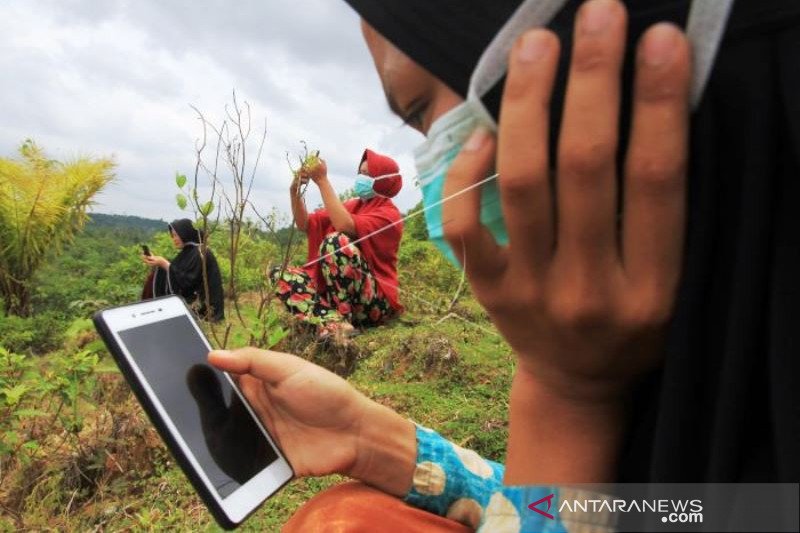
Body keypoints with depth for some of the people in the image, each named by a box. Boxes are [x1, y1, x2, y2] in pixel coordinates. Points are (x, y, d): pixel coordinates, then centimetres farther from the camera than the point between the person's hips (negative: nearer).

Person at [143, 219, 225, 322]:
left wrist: (164, 264, -22)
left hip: (201, 305, -9)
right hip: (190, 297, 9)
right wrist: (158, 262, 1)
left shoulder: (199, 253, -17)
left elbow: (186, 281, -24)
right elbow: (175, 273, 13)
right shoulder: (188, 251, 12)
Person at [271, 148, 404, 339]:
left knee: (336, 241, -29)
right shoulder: (351, 205, 15)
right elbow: (305, 224, 11)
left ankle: (341, 321, -25)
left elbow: (345, 226, -26)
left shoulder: (388, 213, -7)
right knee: (280, 274, -8)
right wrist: (295, 191, -5)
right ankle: (332, 322, -31)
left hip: (374, 302, -7)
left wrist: (322, 180, -22)